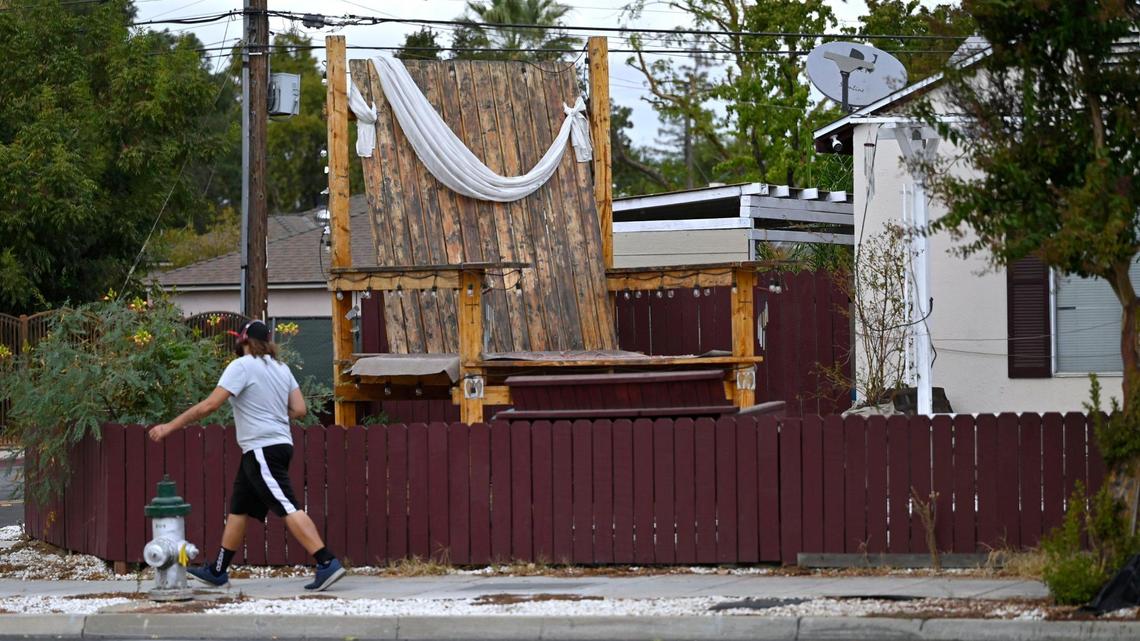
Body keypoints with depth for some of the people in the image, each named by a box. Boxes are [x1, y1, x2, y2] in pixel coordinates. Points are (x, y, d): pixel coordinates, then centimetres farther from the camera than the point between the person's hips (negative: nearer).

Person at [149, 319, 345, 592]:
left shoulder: (242, 366, -10)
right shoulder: (281, 368, 13)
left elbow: (209, 405, -15)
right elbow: (299, 410, 8)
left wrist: (171, 427, -9)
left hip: (262, 449, -9)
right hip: (280, 444, 9)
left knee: (287, 508, -15)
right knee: (238, 509, 14)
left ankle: (327, 563, -23)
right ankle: (218, 571, 20)